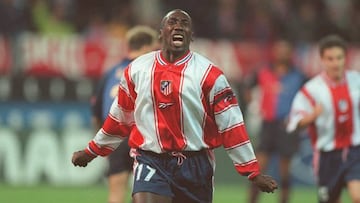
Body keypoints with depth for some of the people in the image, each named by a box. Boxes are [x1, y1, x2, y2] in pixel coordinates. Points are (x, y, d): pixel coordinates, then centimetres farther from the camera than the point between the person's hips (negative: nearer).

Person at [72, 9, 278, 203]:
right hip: (151, 161, 0)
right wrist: (91, 151, 26)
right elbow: (120, 118, 19)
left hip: (195, 165, 0)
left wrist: (253, 172, -5)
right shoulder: (137, 70, 6)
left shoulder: (208, 74, -2)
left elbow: (231, 125, -3)